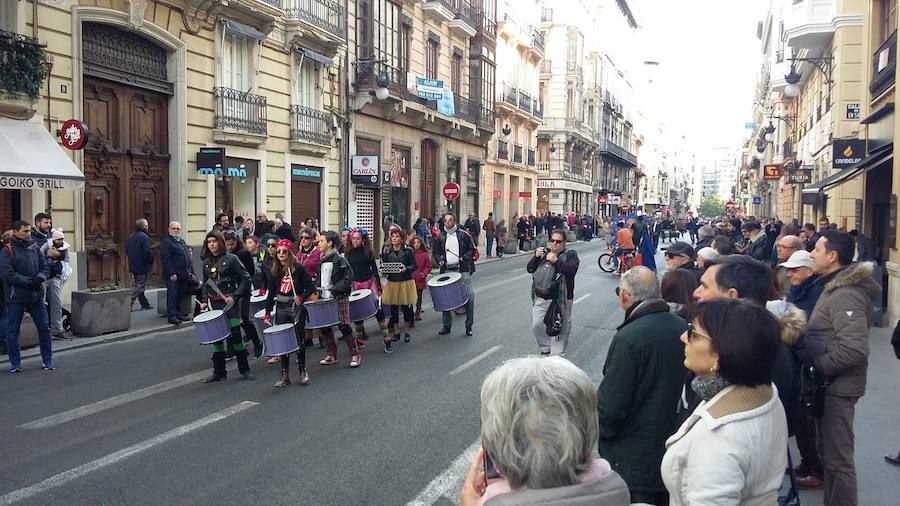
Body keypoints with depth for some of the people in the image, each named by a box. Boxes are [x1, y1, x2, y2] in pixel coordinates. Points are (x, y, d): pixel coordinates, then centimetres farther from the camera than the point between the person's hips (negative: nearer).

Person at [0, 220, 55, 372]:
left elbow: (45, 267, 11)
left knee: (44, 328, 6)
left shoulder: (35, 248, 9)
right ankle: (15, 363, 17)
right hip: (15, 297, -4)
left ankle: (48, 361, 16)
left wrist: (40, 278, -10)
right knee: (12, 331, 4)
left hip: (36, 296, 4)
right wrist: (28, 281, -19)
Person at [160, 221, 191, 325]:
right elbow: (165, 259, -16)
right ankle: (171, 316, -4)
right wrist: (171, 274, -21)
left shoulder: (182, 241, 20)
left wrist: (189, 271, 15)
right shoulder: (166, 242, -8)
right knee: (172, 295, -7)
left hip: (183, 275, 8)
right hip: (173, 275, -8)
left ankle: (178, 314, 21)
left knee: (180, 296, 13)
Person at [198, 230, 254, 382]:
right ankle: (218, 372, 15)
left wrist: (234, 296, -14)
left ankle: (244, 370, 9)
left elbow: (245, 279, -7)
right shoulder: (206, 262, 11)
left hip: (230, 303, -5)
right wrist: (204, 301, 6)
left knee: (235, 335, -4)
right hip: (214, 304, 5)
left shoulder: (231, 259, -6)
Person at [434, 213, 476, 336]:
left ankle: (469, 326, 1)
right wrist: (440, 260, -1)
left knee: (470, 295, -11)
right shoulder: (441, 238, 12)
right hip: (447, 270, 2)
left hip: (462, 270, -2)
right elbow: (436, 252, 19)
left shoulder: (463, 235, 6)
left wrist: (464, 258, -10)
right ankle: (447, 325, 17)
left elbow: (472, 250, 7)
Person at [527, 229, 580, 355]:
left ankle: (561, 354, 20)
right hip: (541, 298, 3)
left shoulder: (570, 255, 0)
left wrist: (556, 261, -24)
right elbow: (529, 269, 8)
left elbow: (572, 270, -18)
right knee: (537, 325, -6)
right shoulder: (543, 253, 13)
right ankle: (545, 350, 15)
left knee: (563, 328, 5)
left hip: (561, 299, -3)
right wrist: (536, 257, -9)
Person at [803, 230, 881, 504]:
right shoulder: (835, 287, 11)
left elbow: (854, 348, -31)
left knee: (837, 457, -1)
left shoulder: (845, 295, -22)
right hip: (828, 384, 10)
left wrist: (818, 365, -19)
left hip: (838, 387, -10)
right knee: (828, 451, 21)